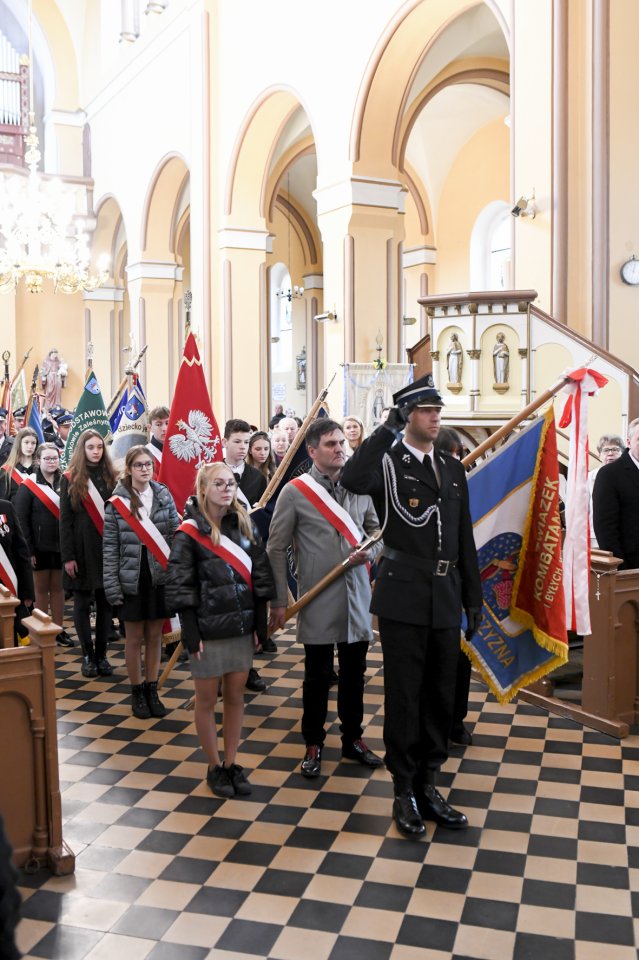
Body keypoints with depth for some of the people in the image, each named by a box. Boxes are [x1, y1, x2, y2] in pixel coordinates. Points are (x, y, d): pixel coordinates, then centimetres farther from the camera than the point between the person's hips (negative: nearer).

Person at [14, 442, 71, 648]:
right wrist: (28, 549, -13)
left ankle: (59, 630, 18)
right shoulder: (28, 485, -5)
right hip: (40, 546, -3)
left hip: (61, 545, 3)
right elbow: (21, 519, -8)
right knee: (41, 589, 7)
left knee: (58, 588, 10)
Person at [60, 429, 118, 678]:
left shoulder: (111, 477, 7)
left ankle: (101, 655, 14)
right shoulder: (70, 479, 0)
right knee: (82, 603, 5)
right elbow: (65, 520, -2)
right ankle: (87, 655, 15)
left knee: (105, 602, 5)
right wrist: (67, 556, -8)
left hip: (108, 548, 2)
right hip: (82, 549, -2)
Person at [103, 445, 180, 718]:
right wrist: (111, 586, -9)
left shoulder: (164, 495, 2)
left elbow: (176, 536, 4)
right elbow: (110, 548, -5)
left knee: (155, 636, 10)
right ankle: (137, 693, 21)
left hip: (161, 577, 2)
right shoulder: (117, 502, -5)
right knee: (135, 638, 8)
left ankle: (152, 690, 23)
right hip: (131, 579, -2)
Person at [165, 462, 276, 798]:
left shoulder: (245, 525, 5)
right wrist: (191, 633, -14)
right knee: (207, 699, 8)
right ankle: (214, 767, 21)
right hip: (208, 629, -4)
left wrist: (260, 623, 4)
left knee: (235, 696, 11)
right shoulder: (189, 532, -8)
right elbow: (179, 588, -10)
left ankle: (231, 763, 24)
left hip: (241, 626, 4)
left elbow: (259, 577, 7)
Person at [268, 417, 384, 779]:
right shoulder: (295, 491, -6)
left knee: (354, 673, 15)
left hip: (357, 596, 3)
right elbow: (277, 549, -3)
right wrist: (279, 601, -5)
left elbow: (378, 528, 15)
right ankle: (314, 745, 26)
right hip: (318, 600, -3)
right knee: (318, 676, 9)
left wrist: (369, 552, -8)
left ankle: (353, 738, 32)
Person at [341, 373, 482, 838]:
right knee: (404, 696, 4)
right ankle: (405, 792, 19)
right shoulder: (389, 462, -5)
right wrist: (389, 427, -26)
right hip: (404, 596, -5)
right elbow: (353, 479, -30)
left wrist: (474, 598, 14)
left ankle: (428, 785, 29)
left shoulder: (453, 469, 12)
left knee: (440, 696, 13)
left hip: (446, 599, 6)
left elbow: (465, 538, 15)